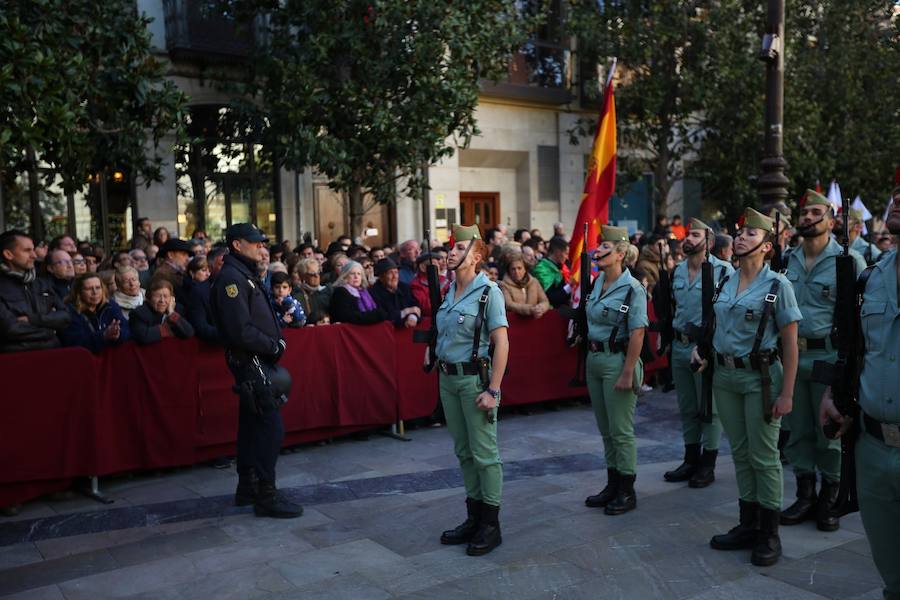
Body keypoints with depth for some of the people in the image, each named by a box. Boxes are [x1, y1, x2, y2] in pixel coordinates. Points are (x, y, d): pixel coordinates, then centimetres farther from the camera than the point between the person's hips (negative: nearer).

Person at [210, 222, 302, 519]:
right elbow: (241, 331, -22)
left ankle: (247, 488, 26)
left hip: (259, 362, 10)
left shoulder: (245, 275, 18)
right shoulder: (231, 278, -14)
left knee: (252, 425, 16)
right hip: (251, 362, -10)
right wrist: (274, 347, -13)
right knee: (271, 427, -9)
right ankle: (266, 496, -2)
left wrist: (276, 344, 5)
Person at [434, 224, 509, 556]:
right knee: (463, 451, 14)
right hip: (448, 378, 7)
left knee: (484, 453, 1)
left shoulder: (488, 292, -11)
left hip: (475, 378, -7)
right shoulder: (449, 291, 10)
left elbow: (502, 344, -15)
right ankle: (474, 518, 26)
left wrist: (493, 390, -18)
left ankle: (491, 525, 12)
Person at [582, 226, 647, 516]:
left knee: (621, 431, 1)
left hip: (617, 360, -8)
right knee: (605, 429, 15)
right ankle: (612, 485, 27)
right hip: (594, 359, 8)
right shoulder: (596, 283, 8)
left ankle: (627, 492, 13)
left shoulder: (632, 288, -14)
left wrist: (627, 373, -20)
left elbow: (637, 334, -18)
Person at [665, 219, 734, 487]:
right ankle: (691, 460, 26)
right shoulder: (678, 271, 11)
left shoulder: (723, 270, -10)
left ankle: (708, 465, 14)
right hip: (680, 347, 7)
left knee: (709, 408, 3)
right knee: (687, 408, 14)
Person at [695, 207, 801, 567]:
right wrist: (702, 349, 3)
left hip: (760, 377, -6)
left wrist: (786, 393, -14)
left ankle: (769, 534, 14)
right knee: (740, 453, 13)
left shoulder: (777, 285, -9)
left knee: (763, 457, 1)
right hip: (725, 375, 6)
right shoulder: (725, 283, 7)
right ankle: (748, 525, 24)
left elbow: (790, 344, -10)